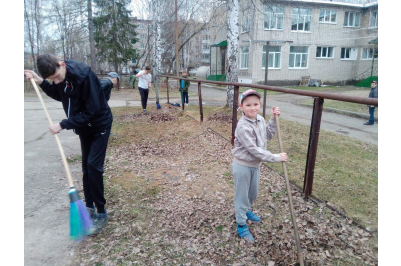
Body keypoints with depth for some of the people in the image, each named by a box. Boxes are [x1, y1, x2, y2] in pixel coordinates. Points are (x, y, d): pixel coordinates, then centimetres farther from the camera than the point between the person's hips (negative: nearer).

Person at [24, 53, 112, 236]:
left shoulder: (83, 75, -29)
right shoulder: (59, 75, -7)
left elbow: (92, 110, -29)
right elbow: (60, 96, 12)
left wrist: (63, 125, -26)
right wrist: (42, 82, -4)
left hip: (99, 125, -7)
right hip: (83, 126, 8)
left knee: (93, 166, -11)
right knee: (86, 166, 12)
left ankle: (101, 213, 2)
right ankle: (89, 206, 26)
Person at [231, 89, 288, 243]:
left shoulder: (260, 119, -3)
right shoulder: (243, 126, -29)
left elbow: (268, 135, 12)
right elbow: (254, 150, -29)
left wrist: (273, 119, 0)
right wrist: (276, 158, -25)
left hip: (255, 164, 8)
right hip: (242, 166, -8)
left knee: (253, 193, 26)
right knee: (242, 195, 9)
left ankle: (246, 211, 53)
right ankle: (241, 225, 27)